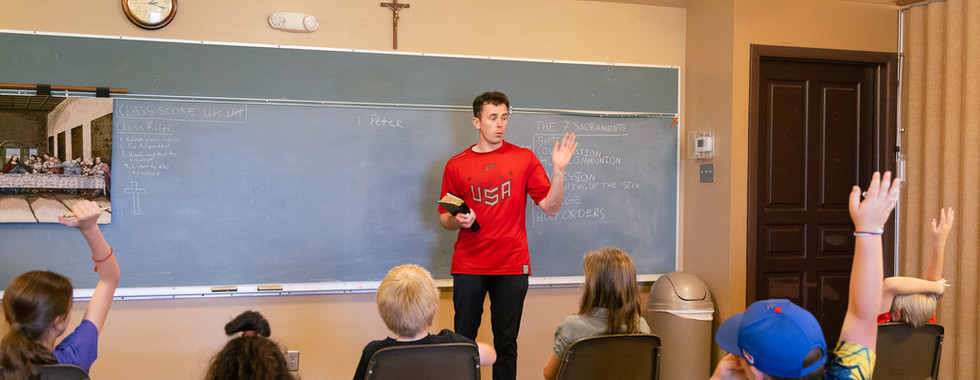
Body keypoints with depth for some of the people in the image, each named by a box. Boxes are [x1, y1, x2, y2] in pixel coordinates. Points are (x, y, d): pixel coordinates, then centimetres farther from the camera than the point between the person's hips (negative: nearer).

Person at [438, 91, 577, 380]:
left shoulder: (524, 158, 5)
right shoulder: (456, 165, 6)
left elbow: (551, 207, 1)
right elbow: (444, 218, 12)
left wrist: (559, 170, -12)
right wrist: (458, 221, -10)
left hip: (512, 267, 0)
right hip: (468, 266, 1)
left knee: (506, 343, 5)